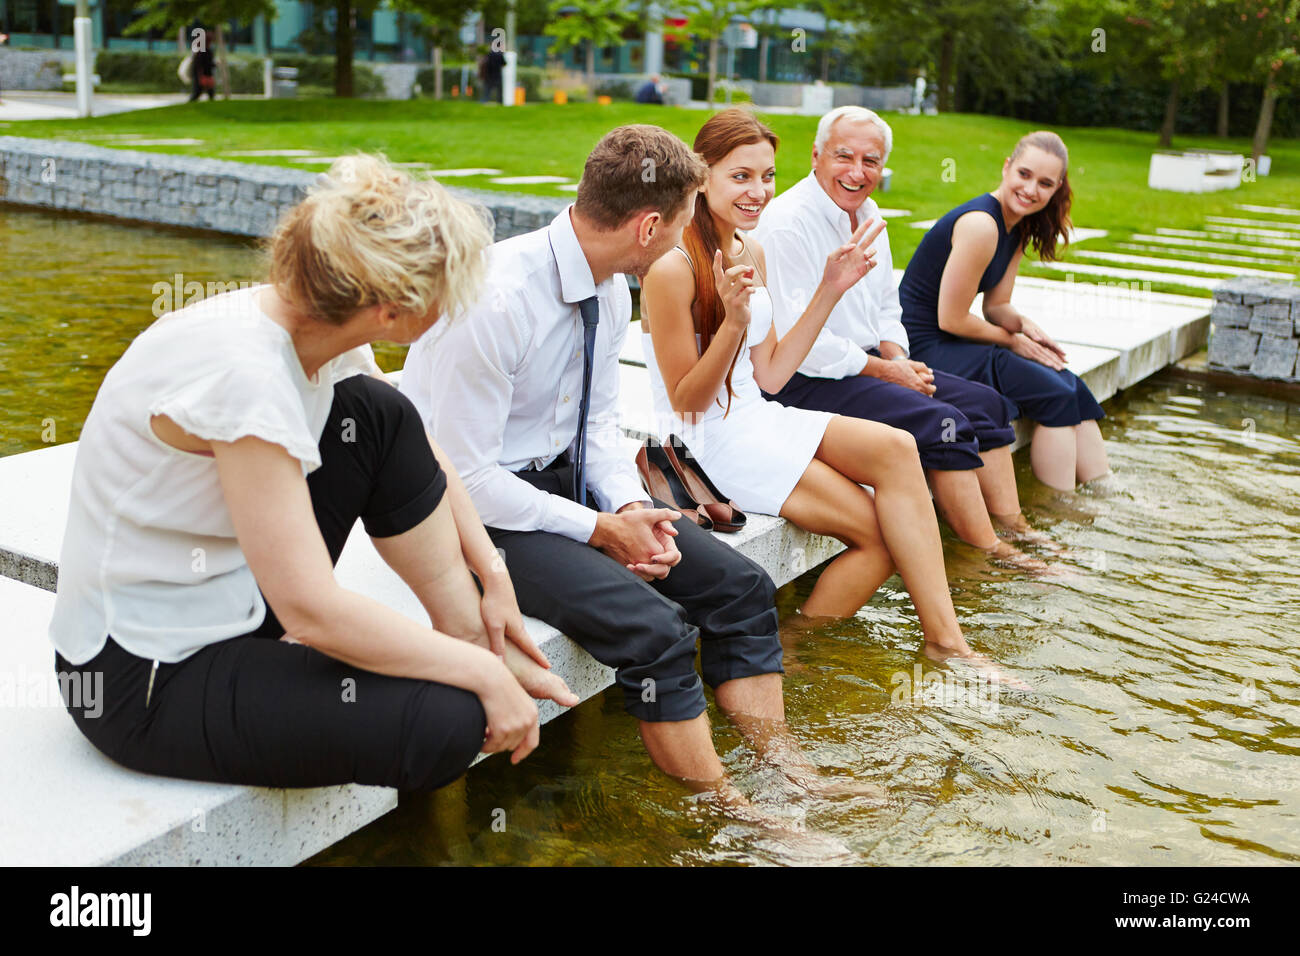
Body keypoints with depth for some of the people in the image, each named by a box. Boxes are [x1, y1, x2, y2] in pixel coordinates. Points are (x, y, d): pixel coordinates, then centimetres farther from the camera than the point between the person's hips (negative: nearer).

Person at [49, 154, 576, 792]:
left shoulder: (312, 324, -6)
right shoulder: (244, 374, -31)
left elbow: (421, 460, 10)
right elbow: (312, 612, -30)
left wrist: (494, 577, 3)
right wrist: (483, 675, -22)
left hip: (227, 604, 9)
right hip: (144, 683, -8)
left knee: (378, 416, -1)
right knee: (446, 721, -25)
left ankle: (471, 634, 5)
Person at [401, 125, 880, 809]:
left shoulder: (610, 290, -1)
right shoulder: (495, 301, -27)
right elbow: (465, 476, -24)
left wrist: (630, 505, -9)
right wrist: (600, 528, -20)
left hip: (566, 479, 8)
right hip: (477, 508, -8)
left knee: (740, 589, -2)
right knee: (656, 629, -25)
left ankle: (780, 766, 10)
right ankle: (728, 814, -6)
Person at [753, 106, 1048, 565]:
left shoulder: (868, 214, 11)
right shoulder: (787, 222, -18)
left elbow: (886, 307, 20)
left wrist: (899, 359, -1)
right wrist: (885, 371, -16)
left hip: (865, 363, 10)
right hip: (806, 380, -10)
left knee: (984, 401, 4)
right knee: (943, 422, -21)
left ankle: (1015, 529, 8)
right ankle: (989, 557, -10)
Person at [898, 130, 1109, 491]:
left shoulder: (1017, 227, 9)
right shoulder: (981, 224, -22)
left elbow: (996, 305, 13)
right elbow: (951, 319, -19)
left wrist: (1024, 325, -8)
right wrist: (1012, 340, -7)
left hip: (952, 343, 9)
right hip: (925, 349, -9)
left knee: (1072, 388, 3)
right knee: (1054, 394, -13)